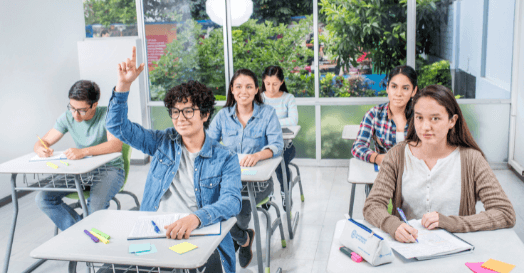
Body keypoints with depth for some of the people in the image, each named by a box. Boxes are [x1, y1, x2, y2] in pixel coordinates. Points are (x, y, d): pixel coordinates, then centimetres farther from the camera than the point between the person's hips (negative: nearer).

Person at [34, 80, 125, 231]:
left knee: (95, 206, -34)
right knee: (43, 199, -13)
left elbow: (116, 144, -29)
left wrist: (83, 152, -42)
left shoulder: (106, 115, -13)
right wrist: (41, 149, -22)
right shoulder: (68, 117, 1)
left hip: (109, 169, -5)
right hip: (80, 170, 6)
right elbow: (43, 141, 5)